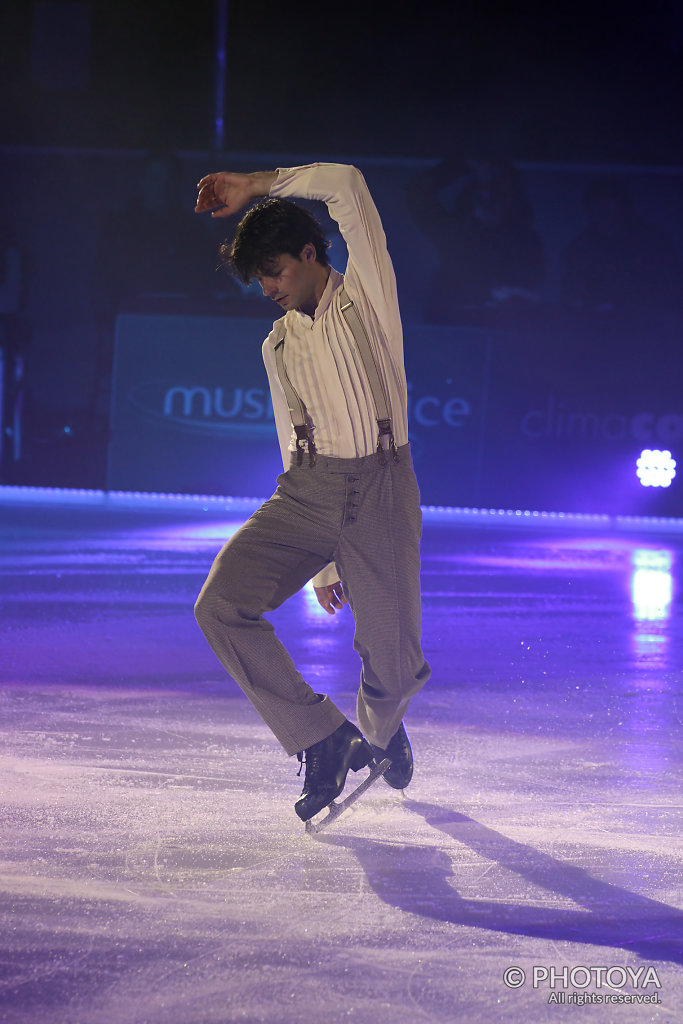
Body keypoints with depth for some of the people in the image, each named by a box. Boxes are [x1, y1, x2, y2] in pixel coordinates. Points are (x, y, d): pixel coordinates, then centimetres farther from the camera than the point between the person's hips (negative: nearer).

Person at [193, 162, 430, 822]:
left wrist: (255, 187, 1)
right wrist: (319, 562, 17)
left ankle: (379, 730, 35)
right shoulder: (279, 345, 19)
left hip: (381, 487, -4)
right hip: (308, 493, 5)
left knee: (393, 661, -4)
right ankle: (323, 740, -5)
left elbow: (346, 185, -10)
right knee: (222, 604, -17)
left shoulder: (367, 295, 5)